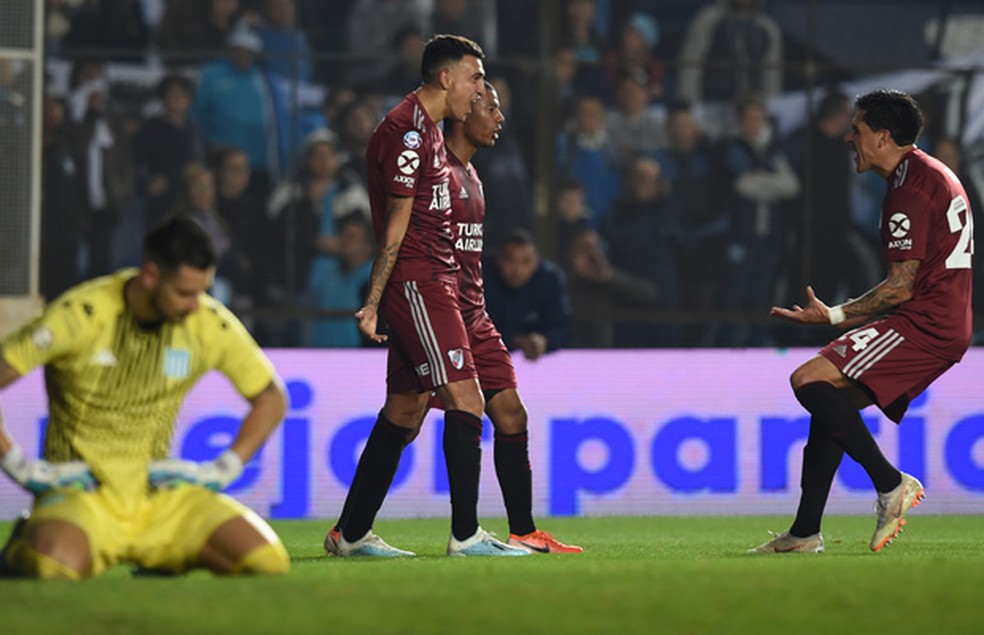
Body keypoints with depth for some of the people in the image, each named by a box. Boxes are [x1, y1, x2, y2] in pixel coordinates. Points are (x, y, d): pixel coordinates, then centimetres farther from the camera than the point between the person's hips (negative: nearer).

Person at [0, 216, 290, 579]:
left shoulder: (211, 325, -1)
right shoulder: (81, 315, -14)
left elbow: (271, 399, 15)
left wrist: (225, 469, 3)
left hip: (160, 493, 4)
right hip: (82, 490, -4)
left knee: (269, 561, -18)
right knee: (53, 568, -39)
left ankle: (162, 561, 13)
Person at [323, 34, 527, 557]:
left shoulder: (427, 130, 20)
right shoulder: (407, 130, -13)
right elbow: (396, 225, -16)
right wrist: (373, 303, -15)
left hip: (428, 285, 11)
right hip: (416, 282, -11)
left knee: (404, 410, 11)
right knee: (465, 398, -13)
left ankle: (350, 534, 15)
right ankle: (466, 534, -14)